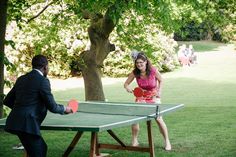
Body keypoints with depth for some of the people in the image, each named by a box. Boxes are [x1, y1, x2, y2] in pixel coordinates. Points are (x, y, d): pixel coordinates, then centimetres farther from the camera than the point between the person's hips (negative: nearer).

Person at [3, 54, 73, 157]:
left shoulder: (21, 79, 14)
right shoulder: (43, 81, -8)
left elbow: (7, 101, 19)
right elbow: (52, 106, -8)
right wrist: (64, 109, 11)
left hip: (15, 122, 9)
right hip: (27, 125, -8)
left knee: (42, 148, 20)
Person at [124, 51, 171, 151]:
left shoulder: (153, 71, -21)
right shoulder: (135, 73, -16)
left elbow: (160, 81, -2)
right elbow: (126, 83, -7)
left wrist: (159, 91, -15)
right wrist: (127, 87, -30)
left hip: (153, 96, -2)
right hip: (141, 96, 2)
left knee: (158, 119, -10)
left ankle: (167, 141, 7)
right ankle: (134, 141, 8)